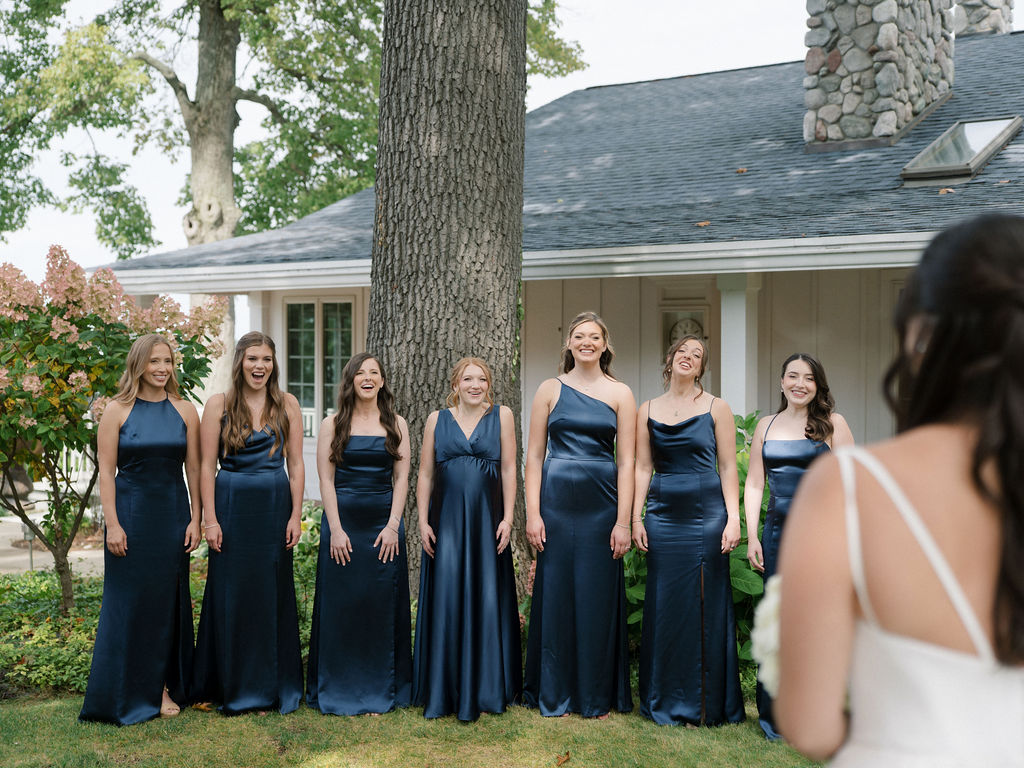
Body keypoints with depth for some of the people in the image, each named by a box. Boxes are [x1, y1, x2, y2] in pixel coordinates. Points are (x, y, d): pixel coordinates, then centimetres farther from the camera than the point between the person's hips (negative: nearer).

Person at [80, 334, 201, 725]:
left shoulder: (185, 411, 4)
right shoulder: (118, 411, -3)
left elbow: (194, 469, 5)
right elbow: (106, 471, -5)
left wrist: (195, 518, 0)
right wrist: (112, 523, -11)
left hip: (172, 513, 2)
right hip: (130, 513, -2)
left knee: (169, 600, 6)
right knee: (128, 600, 2)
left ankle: (165, 688, 17)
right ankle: (126, 695, 13)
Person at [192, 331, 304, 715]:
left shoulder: (286, 404, 5)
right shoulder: (219, 404, 1)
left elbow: (296, 464, 5)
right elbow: (207, 466, -1)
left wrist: (295, 515, -2)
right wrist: (210, 519, -7)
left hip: (275, 506, 1)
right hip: (232, 505, -1)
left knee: (273, 593, 6)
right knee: (232, 593, 3)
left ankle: (274, 686, 17)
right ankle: (234, 688, 15)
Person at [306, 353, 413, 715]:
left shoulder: (396, 425, 8)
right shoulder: (332, 425, 5)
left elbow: (402, 478, 3)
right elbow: (326, 479, 0)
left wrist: (393, 525, -7)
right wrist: (336, 529, -9)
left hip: (385, 522, 1)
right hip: (343, 520, -1)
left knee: (382, 605, 2)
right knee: (340, 604, 1)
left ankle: (380, 691, 13)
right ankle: (338, 690, 12)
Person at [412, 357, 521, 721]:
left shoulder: (501, 416, 5)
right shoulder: (437, 419, 8)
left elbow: (509, 470, 3)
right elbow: (425, 474, 8)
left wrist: (507, 518, -4)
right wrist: (423, 520, 0)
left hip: (486, 519, 0)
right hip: (446, 520, 1)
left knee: (488, 599, 2)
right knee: (446, 600, 0)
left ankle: (487, 687, 15)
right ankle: (444, 688, 12)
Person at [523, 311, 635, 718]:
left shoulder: (620, 394, 4)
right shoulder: (550, 390, 5)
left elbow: (626, 461, 0)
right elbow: (534, 455, 3)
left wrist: (623, 521, -6)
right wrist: (532, 513, -5)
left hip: (601, 503, 0)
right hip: (557, 501, 0)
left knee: (597, 596, 4)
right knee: (556, 594, 5)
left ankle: (597, 696, 17)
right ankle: (554, 694, 17)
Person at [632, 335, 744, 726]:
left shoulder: (716, 408, 3)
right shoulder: (648, 411, 9)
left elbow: (727, 467, 1)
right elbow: (642, 468, 9)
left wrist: (733, 519, -7)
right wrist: (635, 518, 3)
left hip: (707, 514, -2)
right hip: (663, 514, 2)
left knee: (708, 605, 1)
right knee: (665, 605, 4)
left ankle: (710, 703, 12)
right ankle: (665, 703, 16)